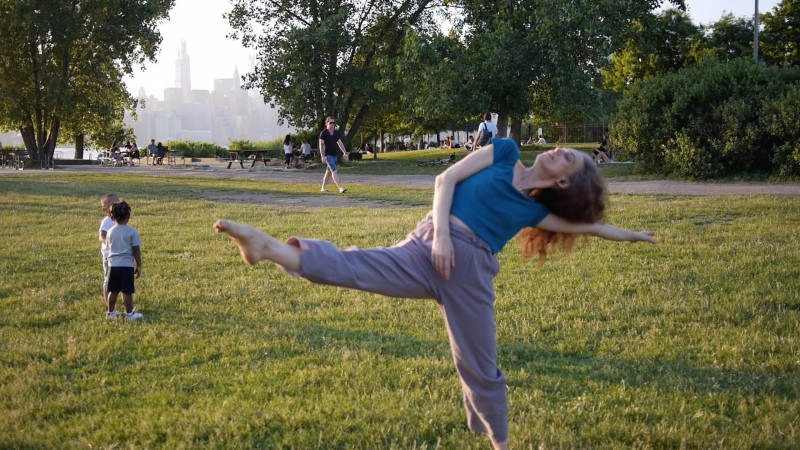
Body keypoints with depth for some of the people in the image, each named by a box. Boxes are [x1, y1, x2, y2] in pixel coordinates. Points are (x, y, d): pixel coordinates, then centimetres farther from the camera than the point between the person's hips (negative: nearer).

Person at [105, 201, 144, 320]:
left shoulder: (111, 231, 3)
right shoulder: (132, 232, -10)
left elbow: (109, 246, 13)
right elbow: (136, 250, -8)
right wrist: (139, 266, 0)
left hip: (113, 264, 5)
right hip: (126, 265, -5)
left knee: (113, 290, 14)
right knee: (127, 291, 0)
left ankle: (111, 312, 25)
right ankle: (130, 313, 6)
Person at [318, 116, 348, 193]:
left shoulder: (336, 133, 12)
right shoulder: (324, 133, -7)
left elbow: (340, 143, 13)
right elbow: (321, 145, -10)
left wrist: (345, 152, 4)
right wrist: (322, 156, -17)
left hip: (335, 155, 7)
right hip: (328, 155, -7)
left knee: (329, 172, 13)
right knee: (334, 171, -15)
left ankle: (323, 188, 22)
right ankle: (340, 188, -22)